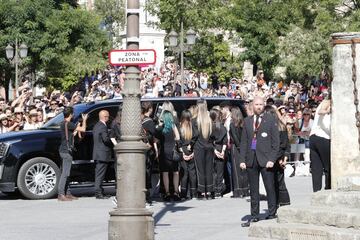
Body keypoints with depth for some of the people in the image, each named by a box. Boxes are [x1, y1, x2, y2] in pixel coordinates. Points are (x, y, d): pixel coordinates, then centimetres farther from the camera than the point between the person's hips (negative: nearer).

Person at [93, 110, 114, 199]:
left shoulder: (96, 126, 15)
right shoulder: (103, 127, -16)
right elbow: (106, 139, -24)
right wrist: (113, 143, -8)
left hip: (97, 154, 10)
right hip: (103, 154, -10)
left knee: (99, 174, 13)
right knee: (100, 174, -7)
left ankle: (99, 192, 17)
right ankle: (98, 193, -6)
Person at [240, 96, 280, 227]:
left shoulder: (271, 120, 1)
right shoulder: (247, 121, 12)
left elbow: (275, 141, -2)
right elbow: (243, 142, 12)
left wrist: (272, 159, -10)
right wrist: (242, 159, 4)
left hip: (265, 159, -4)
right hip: (251, 159, 4)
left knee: (270, 188, -2)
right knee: (253, 190, 7)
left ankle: (272, 215, 5)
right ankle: (254, 216, 12)